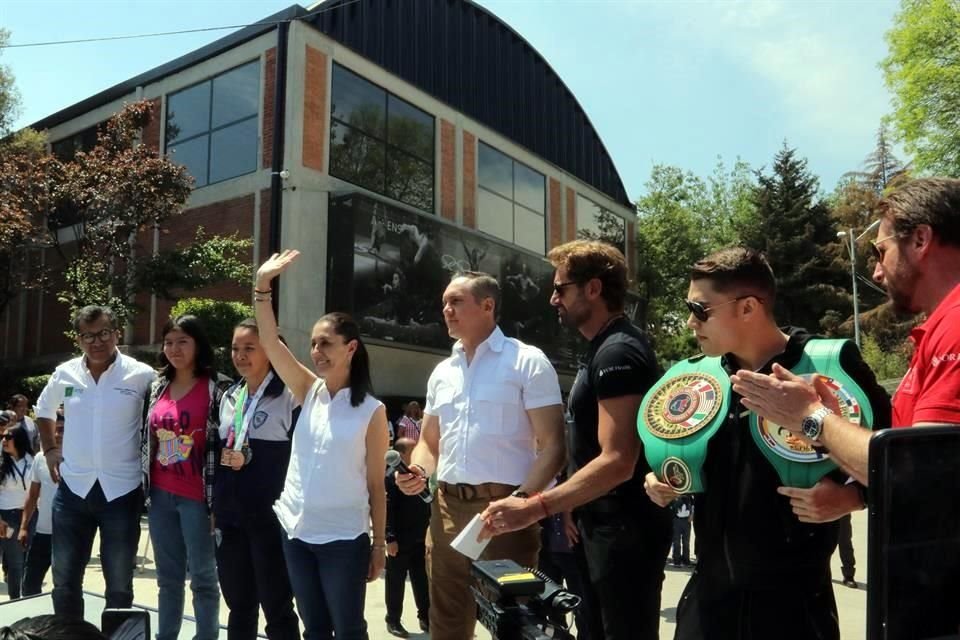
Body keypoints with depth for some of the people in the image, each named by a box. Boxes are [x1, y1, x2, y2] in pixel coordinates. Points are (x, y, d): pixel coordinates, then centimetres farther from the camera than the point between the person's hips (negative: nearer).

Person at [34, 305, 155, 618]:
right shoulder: (64, 374, 3)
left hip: (122, 491, -3)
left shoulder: (142, 375, -8)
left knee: (119, 585, 8)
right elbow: (44, 410, 23)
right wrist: (49, 449, 12)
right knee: (64, 581, 13)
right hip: (73, 489, 3)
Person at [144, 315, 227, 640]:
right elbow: (147, 438, 16)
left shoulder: (216, 388, -8)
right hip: (160, 494, 5)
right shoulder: (157, 387, 9)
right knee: (168, 576, 16)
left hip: (196, 496, -5)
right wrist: (144, 488, 13)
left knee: (203, 577, 3)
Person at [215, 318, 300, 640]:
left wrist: (251, 459, -15)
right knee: (238, 605, 15)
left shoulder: (289, 395, -8)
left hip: (269, 516, -6)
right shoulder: (229, 396, 15)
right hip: (229, 516, 6)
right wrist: (214, 506, 8)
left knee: (277, 607, 2)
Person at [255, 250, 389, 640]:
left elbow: (376, 484, -5)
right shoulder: (308, 392, 2)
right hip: (297, 532, 4)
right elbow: (269, 342, -8)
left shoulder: (371, 411, -8)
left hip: (343, 538, -4)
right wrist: (263, 285, -19)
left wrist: (379, 545, -3)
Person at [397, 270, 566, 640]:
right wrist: (417, 471, -1)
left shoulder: (527, 362, -4)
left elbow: (552, 445, -9)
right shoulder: (442, 372, 15)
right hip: (447, 509, 6)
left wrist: (522, 499, -24)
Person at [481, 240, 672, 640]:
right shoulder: (604, 349, 12)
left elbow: (617, 463, -27)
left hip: (624, 530, -10)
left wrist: (534, 508, -27)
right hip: (603, 525, 10)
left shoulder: (617, 352, -20)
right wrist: (574, 509, 17)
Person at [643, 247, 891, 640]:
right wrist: (660, 482, 2)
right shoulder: (695, 377, 6)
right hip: (710, 588, 5)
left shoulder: (830, 364, -11)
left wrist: (850, 497, -21)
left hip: (794, 593, -4)